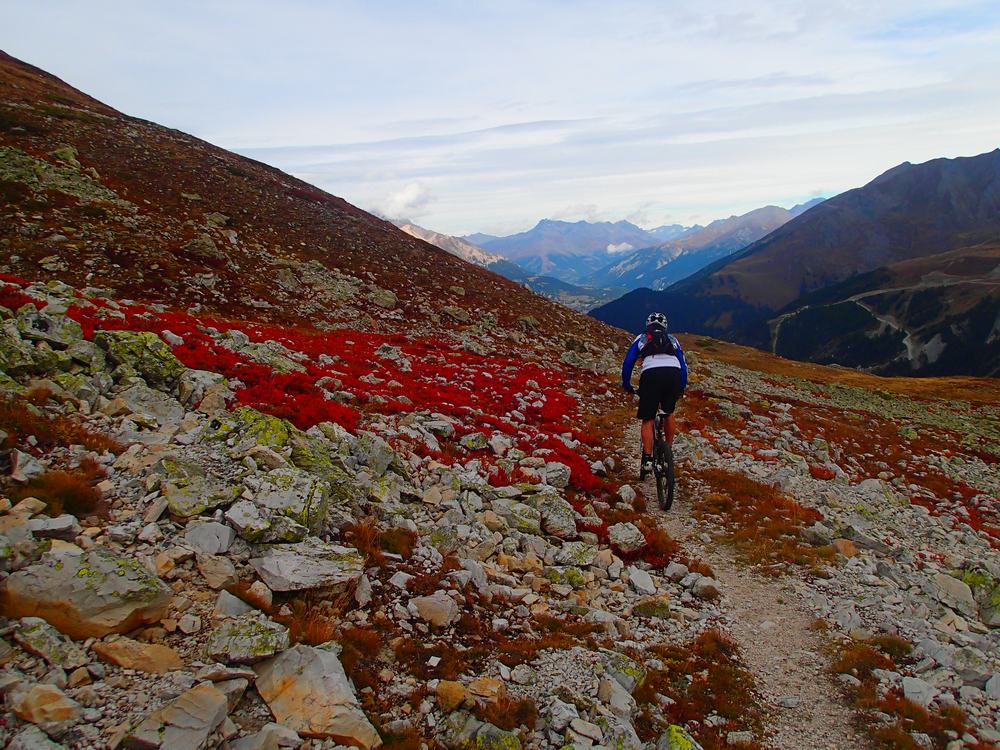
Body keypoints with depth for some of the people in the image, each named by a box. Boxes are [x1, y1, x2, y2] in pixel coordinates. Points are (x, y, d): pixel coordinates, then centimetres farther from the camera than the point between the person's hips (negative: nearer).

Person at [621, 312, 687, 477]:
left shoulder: (641, 338, 26)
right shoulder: (672, 340, 32)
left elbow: (627, 363, 19)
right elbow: (683, 366, 29)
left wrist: (626, 385, 30)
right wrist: (681, 388, 38)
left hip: (651, 374, -2)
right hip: (674, 374, 2)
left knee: (647, 420, 3)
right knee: (669, 413, 26)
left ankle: (647, 459, -8)